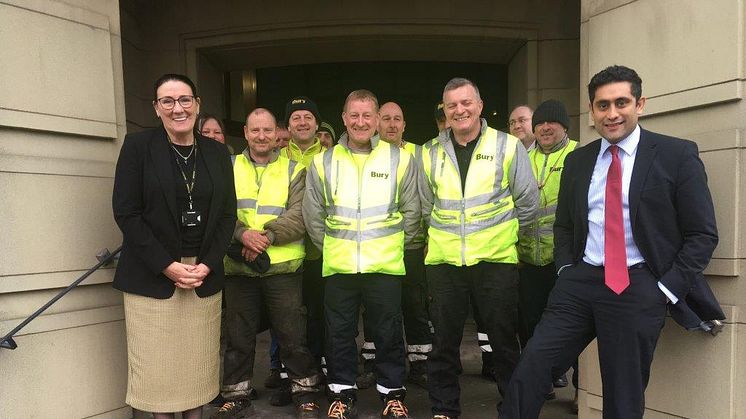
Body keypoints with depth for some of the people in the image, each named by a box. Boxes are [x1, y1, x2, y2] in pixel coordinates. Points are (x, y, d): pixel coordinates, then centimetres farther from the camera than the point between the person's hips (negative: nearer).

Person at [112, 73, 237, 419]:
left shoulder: (217, 152, 7)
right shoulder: (137, 145, -2)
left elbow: (227, 214, 7)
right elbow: (125, 212, -7)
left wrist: (207, 264, -6)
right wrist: (167, 265, -13)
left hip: (204, 275, 3)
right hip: (151, 276, -2)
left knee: (198, 363, 9)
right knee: (157, 365, 4)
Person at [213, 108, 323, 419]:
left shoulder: (293, 169, 4)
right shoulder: (230, 168, 8)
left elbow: (299, 216, -7)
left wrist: (267, 235, -20)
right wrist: (242, 234, -20)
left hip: (283, 266, -1)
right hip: (238, 267, 2)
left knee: (292, 335, 7)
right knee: (238, 337, 14)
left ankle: (305, 393, 25)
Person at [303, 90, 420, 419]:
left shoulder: (399, 159, 2)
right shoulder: (323, 162, 6)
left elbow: (411, 211, 7)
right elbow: (313, 214, 11)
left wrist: (395, 244, 5)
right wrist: (330, 245, 8)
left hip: (385, 265, -1)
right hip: (338, 265, 2)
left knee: (388, 332, 8)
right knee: (339, 332, 11)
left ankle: (393, 393, 26)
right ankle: (342, 392, 28)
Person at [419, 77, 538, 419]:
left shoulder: (508, 146, -1)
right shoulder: (430, 153, 6)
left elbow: (527, 202, 5)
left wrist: (501, 233, 11)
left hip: (496, 260, -2)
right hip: (443, 261, 2)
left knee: (503, 338, 9)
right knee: (444, 339, 11)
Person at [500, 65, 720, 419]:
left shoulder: (677, 154, -2)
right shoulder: (577, 160, 11)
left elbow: (702, 234, -2)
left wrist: (667, 289, -8)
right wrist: (566, 270, 5)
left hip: (639, 288, -3)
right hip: (579, 282, 3)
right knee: (529, 371, -2)